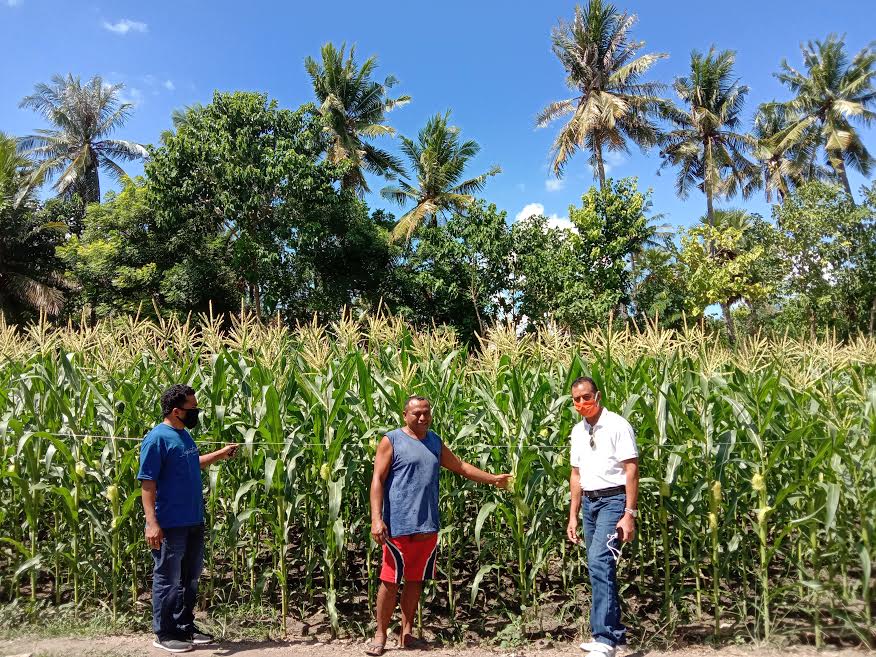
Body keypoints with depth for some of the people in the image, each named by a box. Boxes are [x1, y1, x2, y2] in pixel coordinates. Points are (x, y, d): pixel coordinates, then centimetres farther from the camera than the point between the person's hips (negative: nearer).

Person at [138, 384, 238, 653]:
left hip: (194, 522, 9)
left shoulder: (184, 434, 9)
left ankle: (185, 626, 31)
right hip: (170, 526, -9)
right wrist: (152, 523, -23)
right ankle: (164, 634, 20)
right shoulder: (157, 439, -17)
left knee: (190, 578, 18)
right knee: (168, 580, 5)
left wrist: (219, 454, 21)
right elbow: (147, 483, -19)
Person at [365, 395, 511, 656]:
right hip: (398, 524, -5)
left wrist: (493, 478, 20)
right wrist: (376, 518, -18)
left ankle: (406, 634, 23)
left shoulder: (435, 442, 14)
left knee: (415, 580, 12)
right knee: (390, 580, 0)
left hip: (427, 526, 6)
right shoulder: (391, 441, -4)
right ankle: (380, 635, 14)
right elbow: (377, 480, -9)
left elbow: (461, 466, 23)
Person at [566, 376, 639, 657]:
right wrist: (573, 516, 14)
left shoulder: (617, 425, -10)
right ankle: (614, 633, 24)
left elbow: (631, 471, -12)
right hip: (589, 502, 7)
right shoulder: (578, 431, 11)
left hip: (613, 500, -7)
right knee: (600, 567, 11)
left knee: (599, 561, -19)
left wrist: (630, 514, -17)